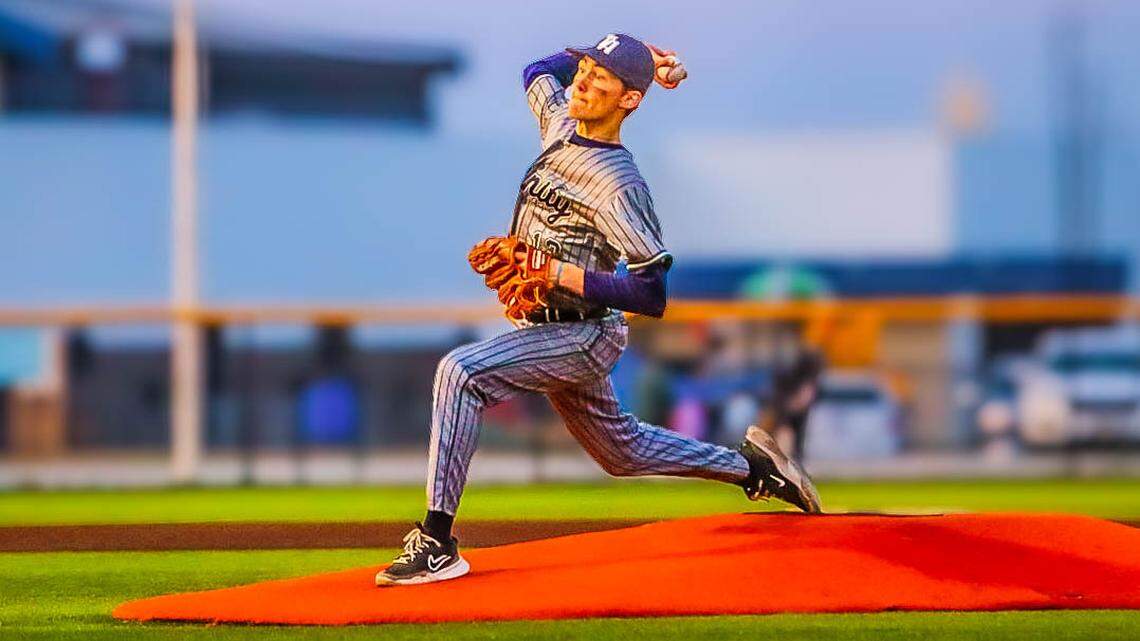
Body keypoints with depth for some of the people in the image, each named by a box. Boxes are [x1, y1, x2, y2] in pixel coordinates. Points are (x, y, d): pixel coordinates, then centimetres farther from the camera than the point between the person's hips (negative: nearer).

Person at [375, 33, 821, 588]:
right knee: (621, 451, 24)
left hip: (579, 335, -10)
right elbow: (538, 71, 25)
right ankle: (750, 466, 40)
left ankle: (436, 542, -32)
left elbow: (652, 294, -25)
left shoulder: (620, 186, -21)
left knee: (460, 371, -29)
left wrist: (557, 274, -30)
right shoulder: (560, 125, 2)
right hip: (549, 329, 10)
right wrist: (615, 55, 12)